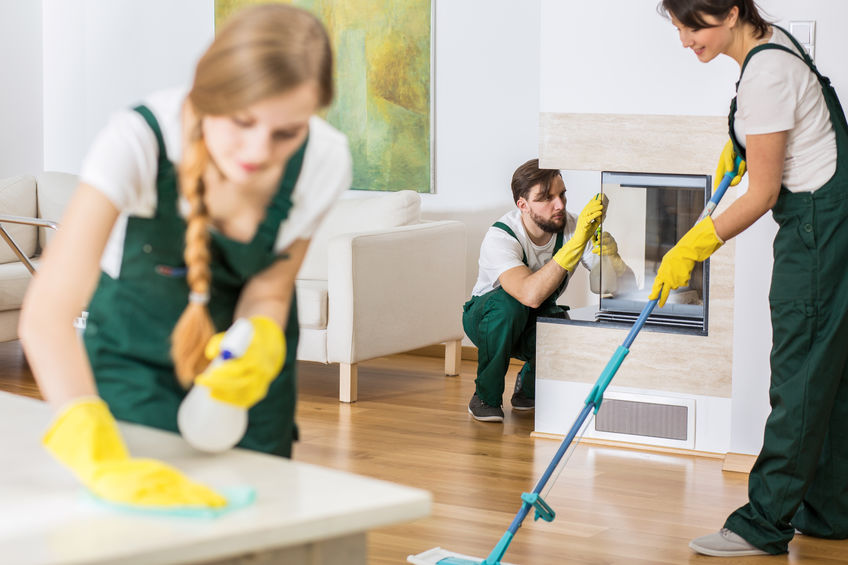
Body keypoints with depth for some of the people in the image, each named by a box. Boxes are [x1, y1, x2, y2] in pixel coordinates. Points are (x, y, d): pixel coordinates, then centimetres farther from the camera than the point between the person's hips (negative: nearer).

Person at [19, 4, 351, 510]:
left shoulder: (324, 161, -27)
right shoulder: (139, 140, -38)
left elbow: (268, 292, -12)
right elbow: (46, 313, -48)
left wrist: (261, 344, -37)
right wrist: (103, 462, -62)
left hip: (240, 334, 2)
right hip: (134, 343, -2)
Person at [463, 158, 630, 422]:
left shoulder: (571, 226, -19)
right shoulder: (500, 238, -32)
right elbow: (531, 294, -50)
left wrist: (610, 254, -44)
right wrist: (577, 241, -53)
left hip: (538, 323, 3)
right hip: (486, 318, -3)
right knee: (508, 303, -37)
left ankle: (528, 386, 7)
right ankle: (486, 396, -14)